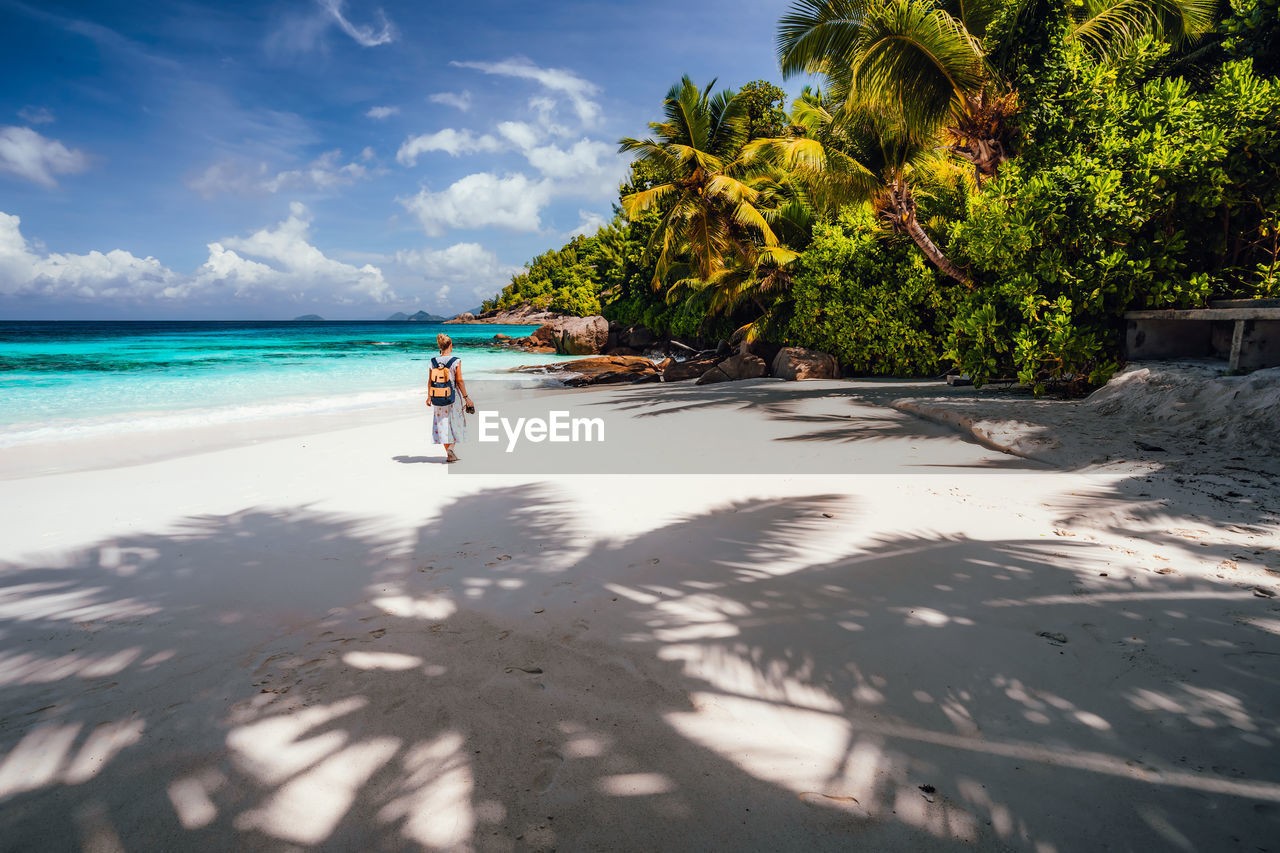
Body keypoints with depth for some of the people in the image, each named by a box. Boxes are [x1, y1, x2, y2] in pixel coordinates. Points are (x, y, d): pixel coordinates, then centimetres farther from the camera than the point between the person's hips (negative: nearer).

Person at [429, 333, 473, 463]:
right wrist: (466, 397, -3)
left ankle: (448, 454, 9)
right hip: (453, 395, -3)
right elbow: (459, 380, -10)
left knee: (443, 423, 9)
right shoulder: (456, 361, -10)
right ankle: (451, 447, -5)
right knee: (455, 422, 13)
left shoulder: (434, 361, -1)